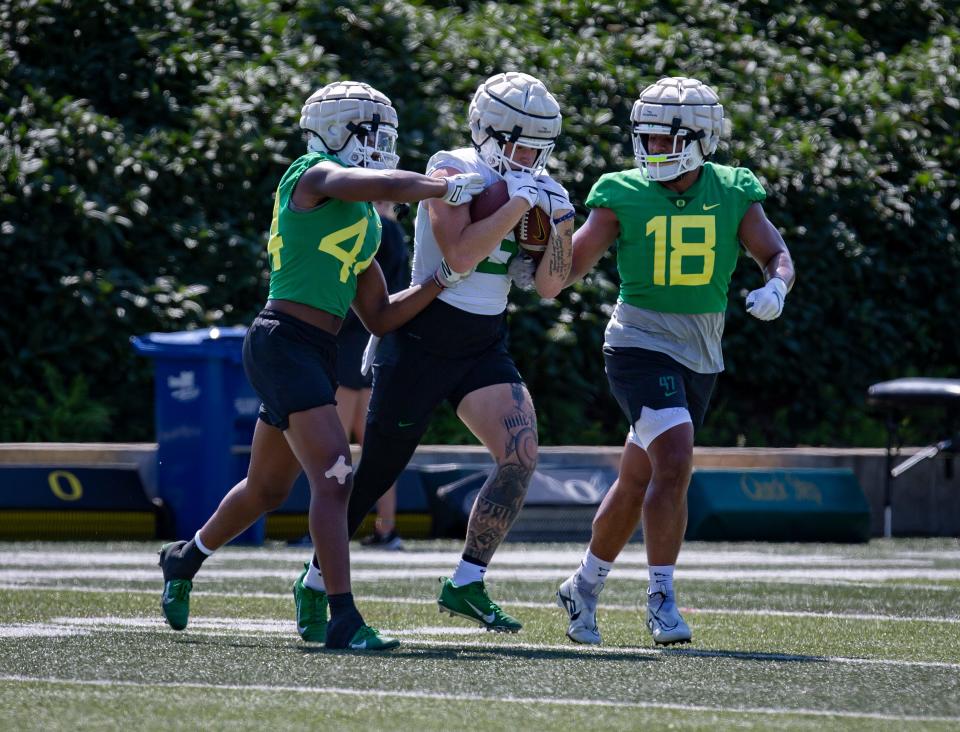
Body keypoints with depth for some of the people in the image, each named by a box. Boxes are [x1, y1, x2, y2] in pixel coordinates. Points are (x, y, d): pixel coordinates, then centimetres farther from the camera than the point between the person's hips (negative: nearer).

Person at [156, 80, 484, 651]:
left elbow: (380, 317, 20)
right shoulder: (316, 177, -5)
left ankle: (186, 559, 46)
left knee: (268, 489, 22)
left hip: (317, 353, 10)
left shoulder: (363, 224, 20)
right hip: (285, 342, -10)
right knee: (334, 477, -19)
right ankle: (343, 620, -22)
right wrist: (449, 188, -19)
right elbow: (384, 185, -26)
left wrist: (442, 280, 11)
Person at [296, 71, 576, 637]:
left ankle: (466, 584, -5)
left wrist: (561, 223, -9)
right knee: (376, 472, 2)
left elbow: (549, 287, 6)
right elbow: (461, 255, -26)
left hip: (486, 347, 6)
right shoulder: (453, 172, -12)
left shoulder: (530, 187, 6)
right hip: (423, 342, -6)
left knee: (522, 456, -15)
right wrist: (520, 202, -24)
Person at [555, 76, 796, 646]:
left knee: (639, 483, 14)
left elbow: (776, 254, -1)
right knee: (674, 463, -22)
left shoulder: (732, 193, 1)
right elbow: (570, 267, -2)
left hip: (700, 356, 4)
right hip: (641, 343, -4)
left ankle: (585, 588, 31)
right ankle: (662, 598, -15)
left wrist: (776, 287, -22)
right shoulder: (623, 195, -5)